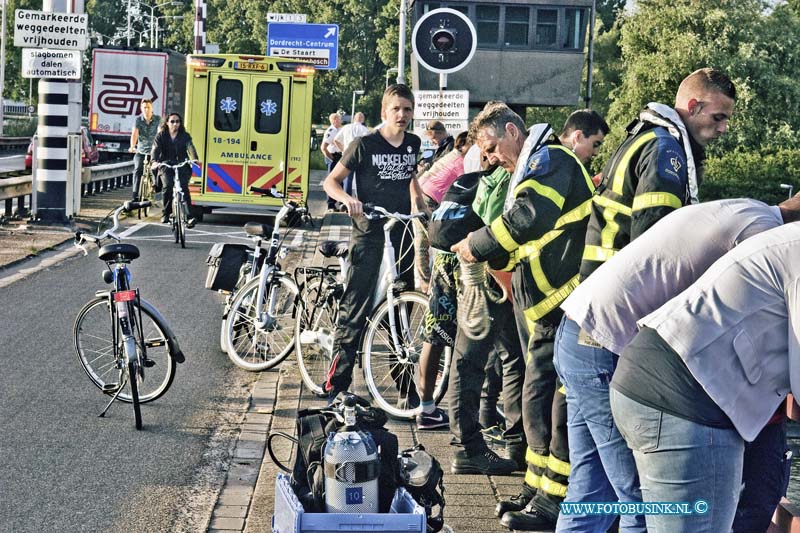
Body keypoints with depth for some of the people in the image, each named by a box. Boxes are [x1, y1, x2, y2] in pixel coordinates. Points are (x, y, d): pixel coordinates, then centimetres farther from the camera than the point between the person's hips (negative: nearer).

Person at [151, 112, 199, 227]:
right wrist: (154, 161, -29)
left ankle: (189, 216, -30)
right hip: (166, 165, 0)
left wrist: (195, 159, -32)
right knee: (168, 186, -25)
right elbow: (155, 149, -7)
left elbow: (190, 147, -10)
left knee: (184, 187, -23)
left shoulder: (185, 136, 9)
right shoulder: (161, 136, 8)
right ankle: (165, 214, -9)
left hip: (182, 166, 0)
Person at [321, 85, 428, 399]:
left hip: (403, 234, 5)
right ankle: (337, 382, -1)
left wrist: (425, 213, 22)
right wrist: (347, 199, -23)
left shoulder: (413, 144, 9)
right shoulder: (365, 145, -7)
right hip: (370, 234, -5)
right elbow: (331, 181, -4)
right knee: (355, 308, -6)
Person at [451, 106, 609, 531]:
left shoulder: (550, 158, -8)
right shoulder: (536, 167, 24)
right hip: (545, 305, 11)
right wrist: (491, 255, 6)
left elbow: (530, 216, -25)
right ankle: (538, 490, 23)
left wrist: (479, 245, -14)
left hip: (563, 305, -11)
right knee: (538, 399, 14)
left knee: (557, 403, -6)